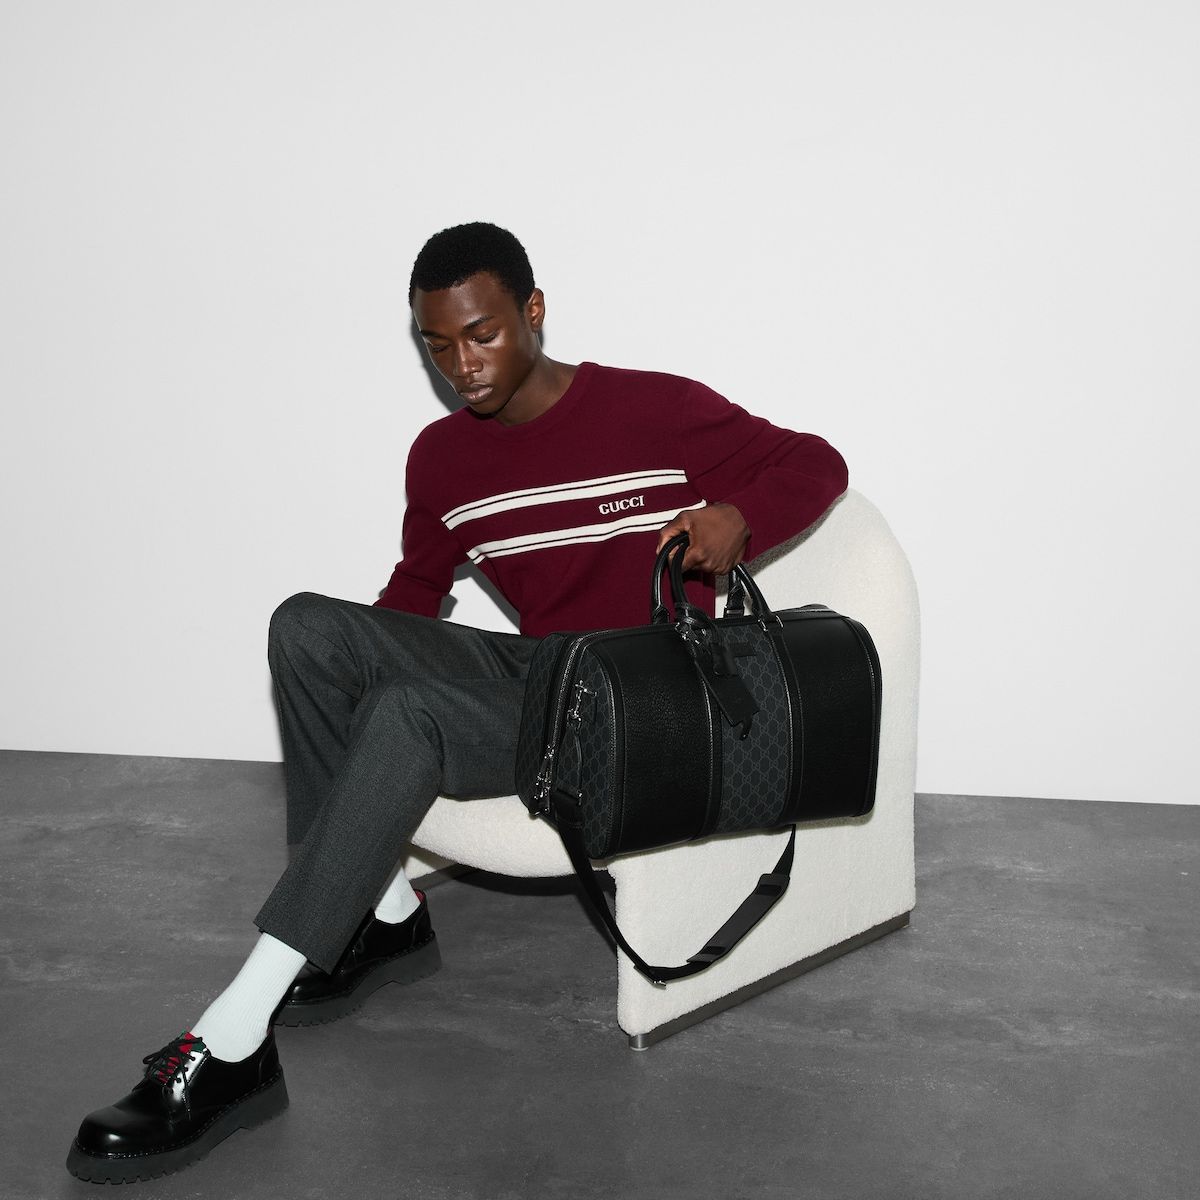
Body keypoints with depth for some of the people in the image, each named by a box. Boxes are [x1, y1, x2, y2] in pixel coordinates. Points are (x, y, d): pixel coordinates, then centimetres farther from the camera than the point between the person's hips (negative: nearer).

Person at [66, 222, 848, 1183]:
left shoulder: (656, 410, -7)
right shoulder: (443, 457, 10)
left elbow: (815, 464, -1)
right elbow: (420, 582, 23)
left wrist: (738, 518, -23)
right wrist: (359, 664, 6)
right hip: (526, 669, 7)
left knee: (408, 715, -32)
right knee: (307, 627, -14)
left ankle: (233, 1049, -33)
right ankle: (383, 915, -10)